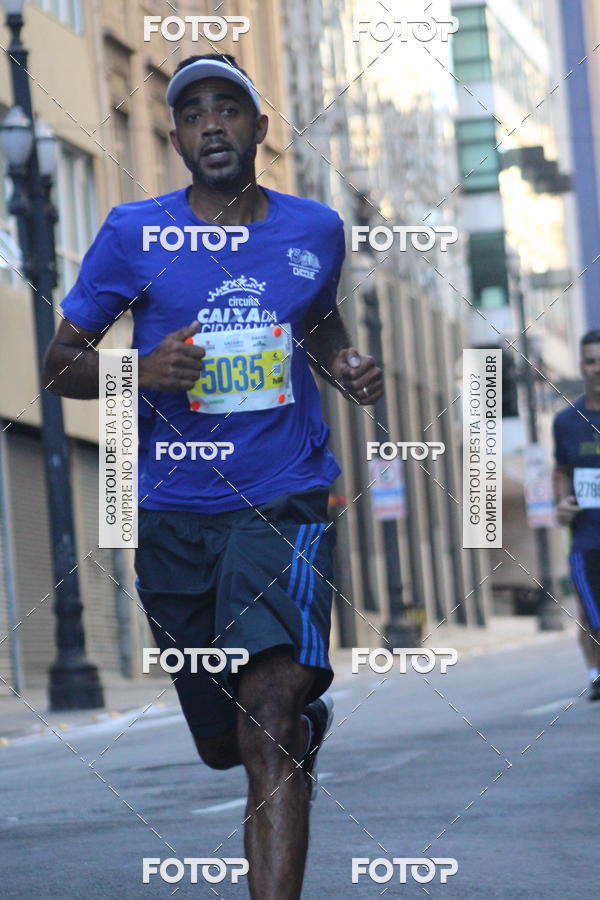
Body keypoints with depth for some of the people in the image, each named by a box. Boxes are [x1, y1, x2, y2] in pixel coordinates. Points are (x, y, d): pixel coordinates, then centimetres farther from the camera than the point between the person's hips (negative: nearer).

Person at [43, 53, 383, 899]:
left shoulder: (316, 229, 6)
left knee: (267, 723, -21)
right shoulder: (133, 234, -1)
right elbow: (60, 363, 3)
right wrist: (143, 372, -17)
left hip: (287, 503, -1)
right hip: (175, 515, 1)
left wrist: (348, 367, 4)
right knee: (222, 744, 13)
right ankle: (306, 714, 49)